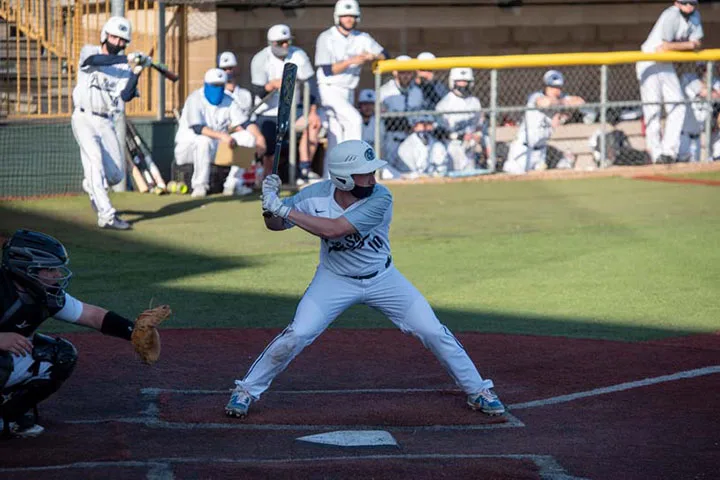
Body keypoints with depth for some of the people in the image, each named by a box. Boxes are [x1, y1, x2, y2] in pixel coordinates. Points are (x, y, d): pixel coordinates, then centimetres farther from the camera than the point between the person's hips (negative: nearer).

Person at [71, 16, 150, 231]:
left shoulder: (125, 66, 8)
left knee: (116, 175, 1)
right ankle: (106, 215, -33)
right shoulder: (89, 51, 1)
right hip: (84, 118, -4)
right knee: (95, 159, -26)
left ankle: (90, 185, 37)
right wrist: (127, 59, -32)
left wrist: (136, 73, -19)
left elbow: (125, 96, -6)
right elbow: (94, 60, -25)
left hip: (106, 123, 4)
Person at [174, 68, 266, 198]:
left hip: (217, 148, 6)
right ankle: (200, 186, -28)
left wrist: (259, 138, -20)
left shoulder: (228, 101, 8)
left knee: (248, 137, -12)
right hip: (189, 146, -6)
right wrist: (221, 136, -40)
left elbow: (245, 123, 1)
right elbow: (197, 128, -26)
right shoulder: (195, 99, -11)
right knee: (204, 141, -40)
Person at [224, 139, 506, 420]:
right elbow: (275, 225, -8)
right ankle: (246, 391, 4)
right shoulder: (316, 195, -20)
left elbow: (332, 230, -38)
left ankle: (478, 391, 15)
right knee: (297, 335, -15)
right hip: (335, 280, 0)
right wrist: (270, 205, -30)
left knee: (433, 332, -3)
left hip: (383, 279, 0)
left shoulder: (380, 199, -29)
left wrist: (283, 209, -38)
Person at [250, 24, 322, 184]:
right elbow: (258, 91, -18)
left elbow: (310, 83, -8)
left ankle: (304, 172, -22)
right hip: (268, 113, -3)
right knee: (269, 153, -15)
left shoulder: (298, 55, -6)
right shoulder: (260, 60, -13)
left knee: (313, 124, -24)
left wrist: (313, 112, -17)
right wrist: (273, 84, -41)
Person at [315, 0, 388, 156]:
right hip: (330, 89, -6)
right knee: (354, 119, -22)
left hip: (349, 92, 6)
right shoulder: (326, 38, -8)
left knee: (337, 134, 6)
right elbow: (327, 70, -16)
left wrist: (372, 56, -18)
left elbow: (385, 56, 3)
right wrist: (350, 61, -27)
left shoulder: (362, 38, 6)